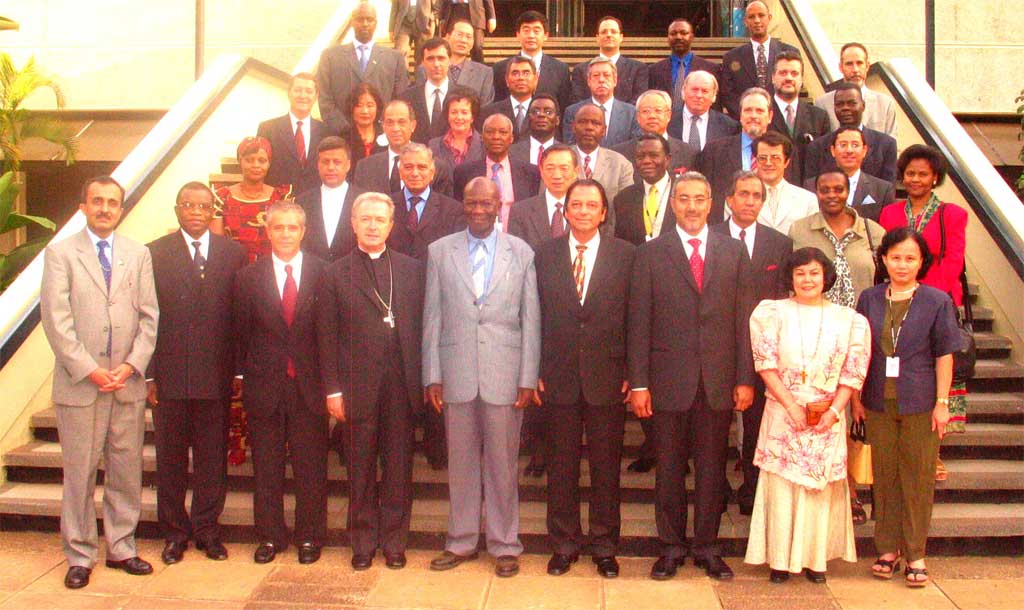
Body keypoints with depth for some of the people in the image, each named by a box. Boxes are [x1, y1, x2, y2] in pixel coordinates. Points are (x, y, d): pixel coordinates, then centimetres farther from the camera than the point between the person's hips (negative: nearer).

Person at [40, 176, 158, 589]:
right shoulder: (60, 253, 1)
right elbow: (56, 319, -6)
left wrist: (132, 365, -6)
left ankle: (121, 548, 21)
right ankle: (80, 555, 16)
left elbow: (149, 316, 7)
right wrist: (89, 370, -12)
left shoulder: (138, 254, 11)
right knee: (79, 474, 4)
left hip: (129, 384, 3)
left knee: (127, 472, 8)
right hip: (79, 384, -3)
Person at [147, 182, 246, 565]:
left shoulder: (234, 254, 5)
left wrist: (241, 371, -1)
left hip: (216, 374, 1)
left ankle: (207, 529, 21)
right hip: (169, 374, -1)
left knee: (213, 457, 8)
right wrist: (148, 374, -6)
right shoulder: (154, 254, 2)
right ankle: (174, 532, 22)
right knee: (170, 457, 9)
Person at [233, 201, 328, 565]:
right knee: (266, 467, 9)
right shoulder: (249, 278, 5)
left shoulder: (322, 273, 0)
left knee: (311, 466, 6)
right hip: (264, 385, 1)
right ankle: (269, 536, 23)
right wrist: (244, 376, 2)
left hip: (309, 385, -1)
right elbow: (242, 334, 7)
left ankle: (309, 537, 19)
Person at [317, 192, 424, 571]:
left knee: (399, 468, 8)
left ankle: (394, 542, 20)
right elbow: (327, 337, 2)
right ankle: (363, 543, 22)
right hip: (358, 387, -1)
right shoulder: (335, 275, 4)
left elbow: (422, 327, 6)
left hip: (401, 387, 1)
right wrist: (332, 390, -3)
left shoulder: (412, 270, 7)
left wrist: (424, 381, 0)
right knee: (361, 471, 9)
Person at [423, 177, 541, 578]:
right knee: (461, 462, 11)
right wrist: (432, 376, 0)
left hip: (504, 375, -1)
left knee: (503, 463, 6)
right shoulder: (440, 251, 5)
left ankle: (504, 545, 21)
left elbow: (530, 319, 2)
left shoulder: (521, 252, 3)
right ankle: (461, 542, 25)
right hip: (456, 375, 1)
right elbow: (432, 317, 5)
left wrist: (528, 378, -2)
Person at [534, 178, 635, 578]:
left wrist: (631, 375, -5)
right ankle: (564, 543, 24)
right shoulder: (545, 254, 5)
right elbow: (537, 317, 4)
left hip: (607, 377, -1)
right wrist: (536, 371, -1)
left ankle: (604, 545, 23)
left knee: (606, 465, 9)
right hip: (559, 377, 1)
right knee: (561, 465, 9)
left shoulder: (626, 255, 1)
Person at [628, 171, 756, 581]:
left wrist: (745, 378, 1)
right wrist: (638, 383, -5)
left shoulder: (733, 252, 7)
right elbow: (639, 323, 0)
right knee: (669, 467, 8)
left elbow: (743, 319, 5)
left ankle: (707, 547, 23)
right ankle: (671, 546, 22)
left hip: (719, 380, 1)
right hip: (669, 380, -1)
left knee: (712, 466, 9)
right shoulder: (650, 254, 2)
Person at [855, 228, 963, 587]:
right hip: (878, 404, 2)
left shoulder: (937, 302, -3)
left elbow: (944, 356, -2)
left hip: (919, 405, -2)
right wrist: (856, 398, 5)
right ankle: (888, 549, 21)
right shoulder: (869, 300, 4)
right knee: (884, 476, 9)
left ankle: (915, 554, 15)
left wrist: (942, 403, -6)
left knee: (918, 477, 5)